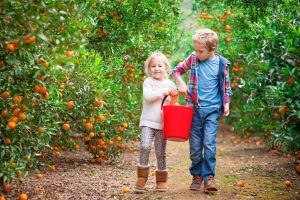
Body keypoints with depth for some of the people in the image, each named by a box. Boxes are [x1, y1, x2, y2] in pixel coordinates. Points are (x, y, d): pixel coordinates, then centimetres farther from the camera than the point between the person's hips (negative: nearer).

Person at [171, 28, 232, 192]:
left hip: (212, 109, -2)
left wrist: (226, 104, 3)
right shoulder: (193, 59, 1)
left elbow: (225, 86, 9)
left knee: (209, 143, -9)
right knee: (195, 145, 5)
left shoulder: (221, 64, -2)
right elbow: (176, 71, 13)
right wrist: (181, 84, -2)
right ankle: (197, 175, 17)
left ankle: (209, 176, -3)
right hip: (194, 108, 2)